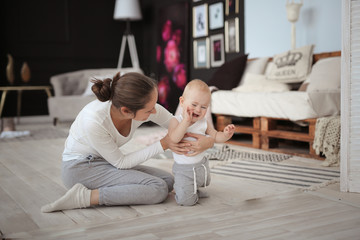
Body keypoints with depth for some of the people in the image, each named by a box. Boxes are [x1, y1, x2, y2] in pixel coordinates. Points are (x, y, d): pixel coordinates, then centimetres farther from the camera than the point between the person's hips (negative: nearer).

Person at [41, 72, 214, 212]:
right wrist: (163, 144, -22)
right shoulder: (94, 120, -34)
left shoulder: (146, 107, -19)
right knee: (158, 188, -20)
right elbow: (120, 162, -20)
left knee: (168, 181, -1)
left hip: (105, 163, 8)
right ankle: (86, 197, -17)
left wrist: (206, 140, -25)